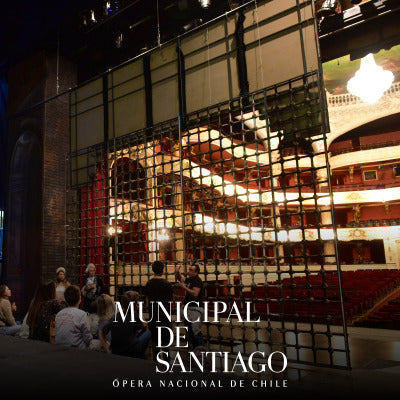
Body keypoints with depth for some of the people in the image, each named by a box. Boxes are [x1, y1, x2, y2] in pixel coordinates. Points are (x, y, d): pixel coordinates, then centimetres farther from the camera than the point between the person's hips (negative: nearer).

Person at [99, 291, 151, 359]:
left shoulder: (114, 318, -3)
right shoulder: (134, 318, -17)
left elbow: (101, 333, 9)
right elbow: (144, 327, 5)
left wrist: (107, 349, 7)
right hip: (132, 354, -6)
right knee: (147, 332, 16)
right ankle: (141, 358, 24)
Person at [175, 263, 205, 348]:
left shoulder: (197, 281, -13)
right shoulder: (190, 280, 14)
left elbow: (195, 293, -25)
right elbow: (180, 278, 26)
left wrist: (184, 287, -18)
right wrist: (177, 272, 7)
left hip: (195, 309, -10)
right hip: (189, 309, 10)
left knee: (196, 332, -15)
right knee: (190, 332, 15)